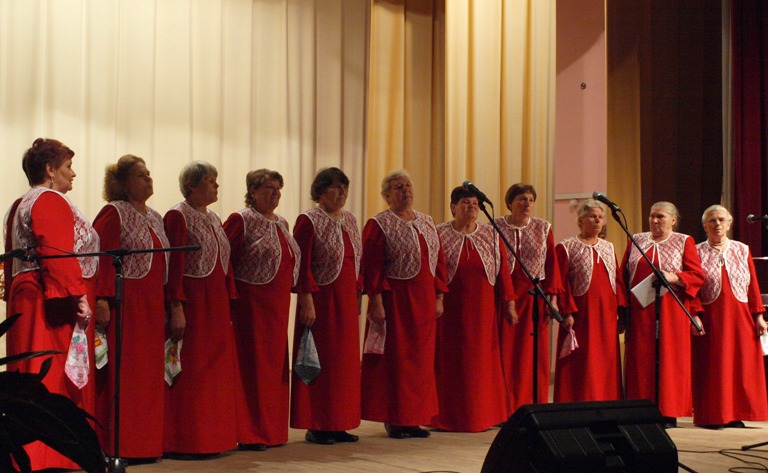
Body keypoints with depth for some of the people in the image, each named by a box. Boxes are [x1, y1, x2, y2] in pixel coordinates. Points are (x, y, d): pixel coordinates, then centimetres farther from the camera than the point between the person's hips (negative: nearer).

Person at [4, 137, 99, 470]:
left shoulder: (20, 205, 21)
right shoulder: (51, 202, -10)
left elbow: (14, 257, 22)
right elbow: (57, 254, -21)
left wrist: (15, 294, 22)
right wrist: (77, 295, -22)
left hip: (25, 299, 10)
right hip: (55, 305, -10)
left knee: (34, 377, 11)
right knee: (56, 376, -9)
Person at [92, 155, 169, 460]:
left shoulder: (155, 218, 17)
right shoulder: (114, 213, -6)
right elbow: (100, 258, -14)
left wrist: (166, 305, 18)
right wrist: (101, 300, -22)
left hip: (152, 307, 8)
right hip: (124, 305, -7)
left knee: (148, 375, 9)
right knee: (121, 375, -5)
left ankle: (145, 441, 16)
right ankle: (116, 445, 0)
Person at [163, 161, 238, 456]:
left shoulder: (213, 219, 16)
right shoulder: (178, 216, -9)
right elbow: (174, 265, -15)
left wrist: (228, 305, 14)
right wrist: (176, 308, -21)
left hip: (216, 306, 8)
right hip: (191, 304, -8)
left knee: (215, 373, 10)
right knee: (189, 373, -4)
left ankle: (209, 438, 17)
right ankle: (182, 442, 3)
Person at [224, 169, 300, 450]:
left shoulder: (281, 223, 15)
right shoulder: (241, 221, -8)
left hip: (278, 306, 8)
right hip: (250, 304, -8)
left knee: (274, 364, 11)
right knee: (251, 364, -3)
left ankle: (270, 429, 20)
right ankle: (249, 434, 4)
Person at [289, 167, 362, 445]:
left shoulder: (349, 220, 13)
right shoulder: (309, 221, -9)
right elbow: (302, 264, -14)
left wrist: (357, 294, 12)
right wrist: (306, 300, -19)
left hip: (346, 300, 7)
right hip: (321, 300, -7)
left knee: (344, 361, 8)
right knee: (320, 362, -3)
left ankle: (337, 424, 16)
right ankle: (316, 426, 5)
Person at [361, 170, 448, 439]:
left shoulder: (427, 223, 12)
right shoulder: (379, 225, -6)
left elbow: (438, 262, 14)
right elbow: (372, 267, -11)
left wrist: (439, 298, 8)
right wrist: (376, 303, -17)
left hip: (424, 303, 6)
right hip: (394, 302, -6)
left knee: (421, 359, 9)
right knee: (394, 360, -2)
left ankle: (414, 418, 18)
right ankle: (393, 420, 7)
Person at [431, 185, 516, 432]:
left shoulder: (491, 235, 8)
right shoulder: (439, 235, -1)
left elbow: (502, 271, 6)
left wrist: (509, 303, 2)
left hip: (482, 310, 3)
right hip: (450, 310, -2)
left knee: (481, 362, 5)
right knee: (450, 362, 1)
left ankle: (480, 416, 14)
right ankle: (448, 418, 9)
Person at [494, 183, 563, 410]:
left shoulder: (543, 228, 9)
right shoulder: (496, 227, 3)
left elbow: (552, 263, 6)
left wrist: (552, 296, -3)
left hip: (534, 297, 2)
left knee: (533, 354, 1)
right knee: (505, 353, -2)